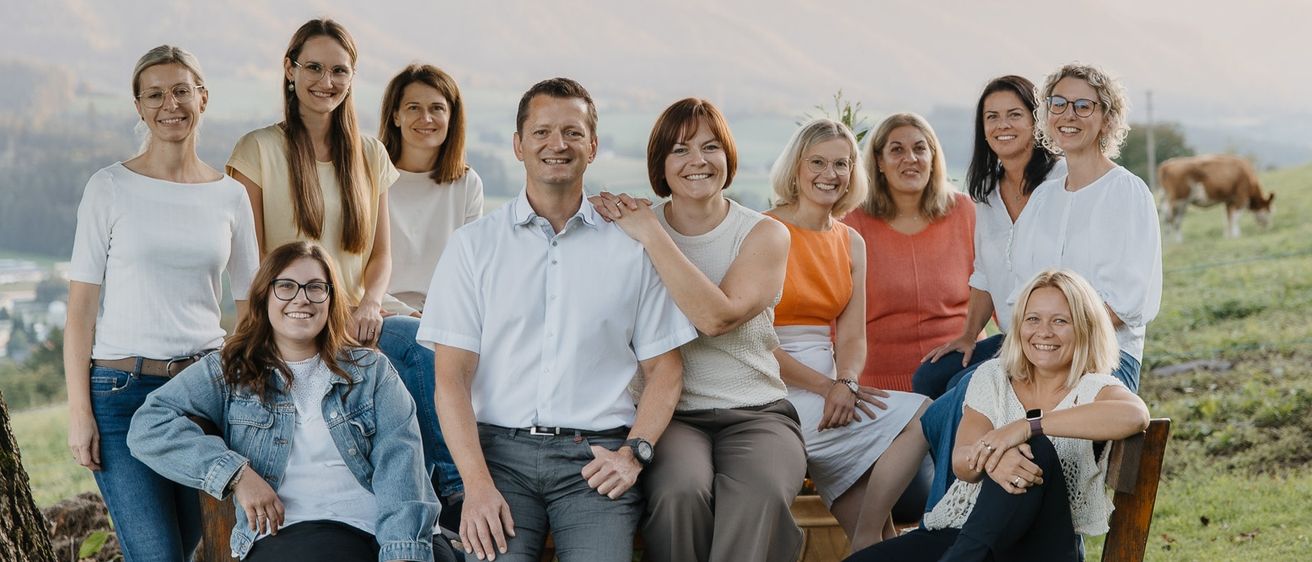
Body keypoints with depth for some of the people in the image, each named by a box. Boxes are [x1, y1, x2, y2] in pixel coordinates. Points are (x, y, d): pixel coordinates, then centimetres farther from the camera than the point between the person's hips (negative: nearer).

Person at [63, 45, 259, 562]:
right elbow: (81, 307, -2)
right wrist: (79, 411, -8)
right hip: (123, 389, -3)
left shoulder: (230, 195, 8)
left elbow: (250, 306, 12)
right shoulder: (110, 187, 0)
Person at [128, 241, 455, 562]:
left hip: (381, 532, 2)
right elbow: (148, 425, 5)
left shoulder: (372, 371, 19)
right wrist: (235, 474, -7)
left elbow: (399, 458, 3)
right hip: (287, 534, -2)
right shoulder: (228, 372, 17)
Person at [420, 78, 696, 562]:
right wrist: (477, 483, -11)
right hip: (500, 450, 0)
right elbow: (451, 378, 3)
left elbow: (664, 370, 13)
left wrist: (633, 454, -5)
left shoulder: (632, 247, 11)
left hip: (595, 455, 0)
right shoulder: (473, 245, 9)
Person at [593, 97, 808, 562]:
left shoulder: (765, 235, 4)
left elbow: (718, 317, -15)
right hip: (669, 414, 0)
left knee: (759, 495, -34)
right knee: (680, 490, -34)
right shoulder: (635, 226, 9)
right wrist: (610, 223, -12)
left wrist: (650, 234, -14)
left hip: (755, 414, 0)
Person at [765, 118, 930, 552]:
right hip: (780, 393, -6)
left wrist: (846, 383, -16)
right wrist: (827, 387, -18)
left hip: (830, 384, 6)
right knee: (922, 417, -17)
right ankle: (868, 545, -7)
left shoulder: (851, 243, 14)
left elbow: (853, 337, 7)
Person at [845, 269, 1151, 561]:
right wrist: (989, 457, -29)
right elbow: (962, 464, -3)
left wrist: (1027, 426, -31)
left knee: (1036, 450, -31)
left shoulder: (1093, 389, -1)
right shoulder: (991, 377, 11)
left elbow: (1136, 414, -27)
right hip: (962, 531, 3)